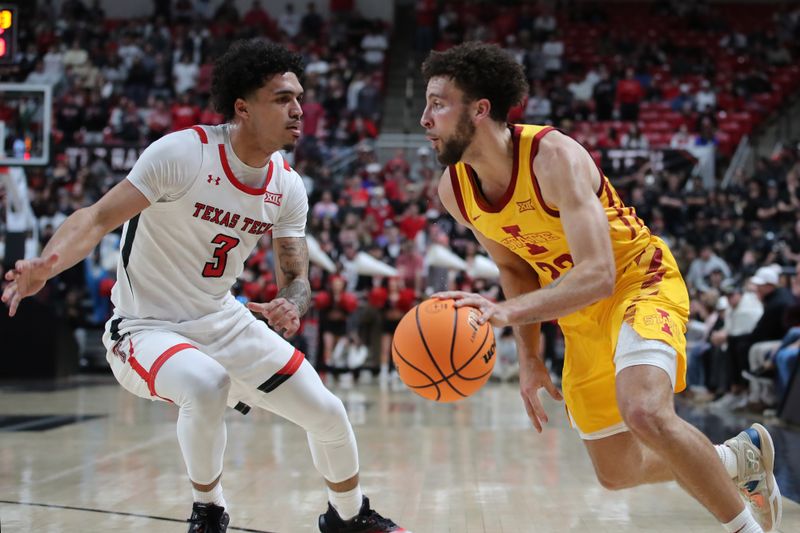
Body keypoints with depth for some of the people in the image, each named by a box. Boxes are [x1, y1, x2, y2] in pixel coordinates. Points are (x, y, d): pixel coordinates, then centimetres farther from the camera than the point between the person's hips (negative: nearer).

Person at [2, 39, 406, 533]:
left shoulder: (288, 186, -3)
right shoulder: (183, 153, -22)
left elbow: (295, 276, 3)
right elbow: (100, 217, -23)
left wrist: (291, 306, -23)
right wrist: (47, 265, -43)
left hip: (225, 321, 6)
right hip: (148, 329, -6)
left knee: (328, 413, 4)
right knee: (207, 384, -38)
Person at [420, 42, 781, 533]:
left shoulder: (555, 156, -30)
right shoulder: (453, 189, -10)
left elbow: (598, 275, -39)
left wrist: (507, 311, -52)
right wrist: (529, 357, 5)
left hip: (641, 280, -7)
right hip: (579, 311, 7)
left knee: (645, 413, -35)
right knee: (618, 473, 11)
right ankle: (744, 457, 36)